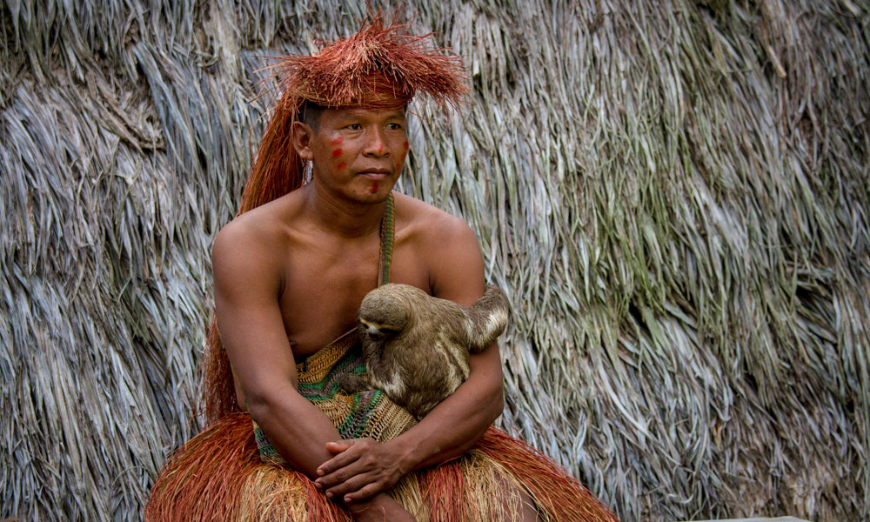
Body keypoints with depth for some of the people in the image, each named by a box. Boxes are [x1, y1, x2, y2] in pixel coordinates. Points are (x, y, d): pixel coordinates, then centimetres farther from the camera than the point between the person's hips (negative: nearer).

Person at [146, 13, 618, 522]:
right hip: (280, 459, -2)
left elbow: (485, 390, -11)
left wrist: (396, 457, -30)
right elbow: (270, 398, -23)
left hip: (414, 453, 2)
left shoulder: (447, 240, -5)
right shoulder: (248, 245, -14)